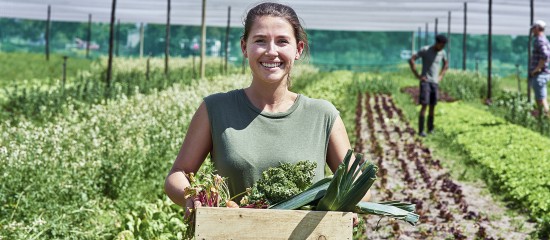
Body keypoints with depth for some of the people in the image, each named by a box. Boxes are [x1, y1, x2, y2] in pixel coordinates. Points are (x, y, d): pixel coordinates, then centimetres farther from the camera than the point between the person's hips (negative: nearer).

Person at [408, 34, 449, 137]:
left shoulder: (442, 52, 6)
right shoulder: (425, 50, -10)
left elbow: (446, 65, 24)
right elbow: (411, 60, -14)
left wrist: (440, 77, 11)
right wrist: (417, 76, -15)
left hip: (435, 83, 5)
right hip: (425, 82, -5)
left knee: (432, 106, 5)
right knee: (424, 105, -12)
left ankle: (430, 129, 14)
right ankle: (421, 130, -10)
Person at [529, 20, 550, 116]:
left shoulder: (539, 40, -15)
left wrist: (537, 69, -20)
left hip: (539, 75, -10)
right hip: (538, 75, 10)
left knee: (541, 99, -9)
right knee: (539, 99, 16)